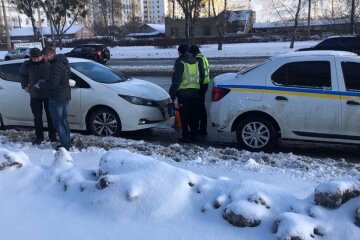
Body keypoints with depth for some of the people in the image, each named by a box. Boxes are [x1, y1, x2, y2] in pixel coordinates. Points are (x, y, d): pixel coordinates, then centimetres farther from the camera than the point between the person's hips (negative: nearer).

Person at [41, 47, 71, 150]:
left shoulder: (56, 65, -22)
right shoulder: (63, 62, 9)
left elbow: (53, 84, -25)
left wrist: (41, 84, -8)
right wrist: (46, 81, 13)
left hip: (56, 99, -10)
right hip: (65, 96, 10)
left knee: (58, 123, 0)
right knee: (64, 121, 17)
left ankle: (64, 145, 5)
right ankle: (67, 143, 24)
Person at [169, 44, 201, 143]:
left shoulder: (180, 62, -8)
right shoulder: (196, 61, 12)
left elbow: (176, 80, -12)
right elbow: (200, 78, 17)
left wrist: (172, 92, -5)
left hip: (184, 92, -6)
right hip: (195, 91, 6)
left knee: (184, 116, 0)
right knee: (194, 115, 12)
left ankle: (186, 137, 1)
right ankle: (194, 135, 17)